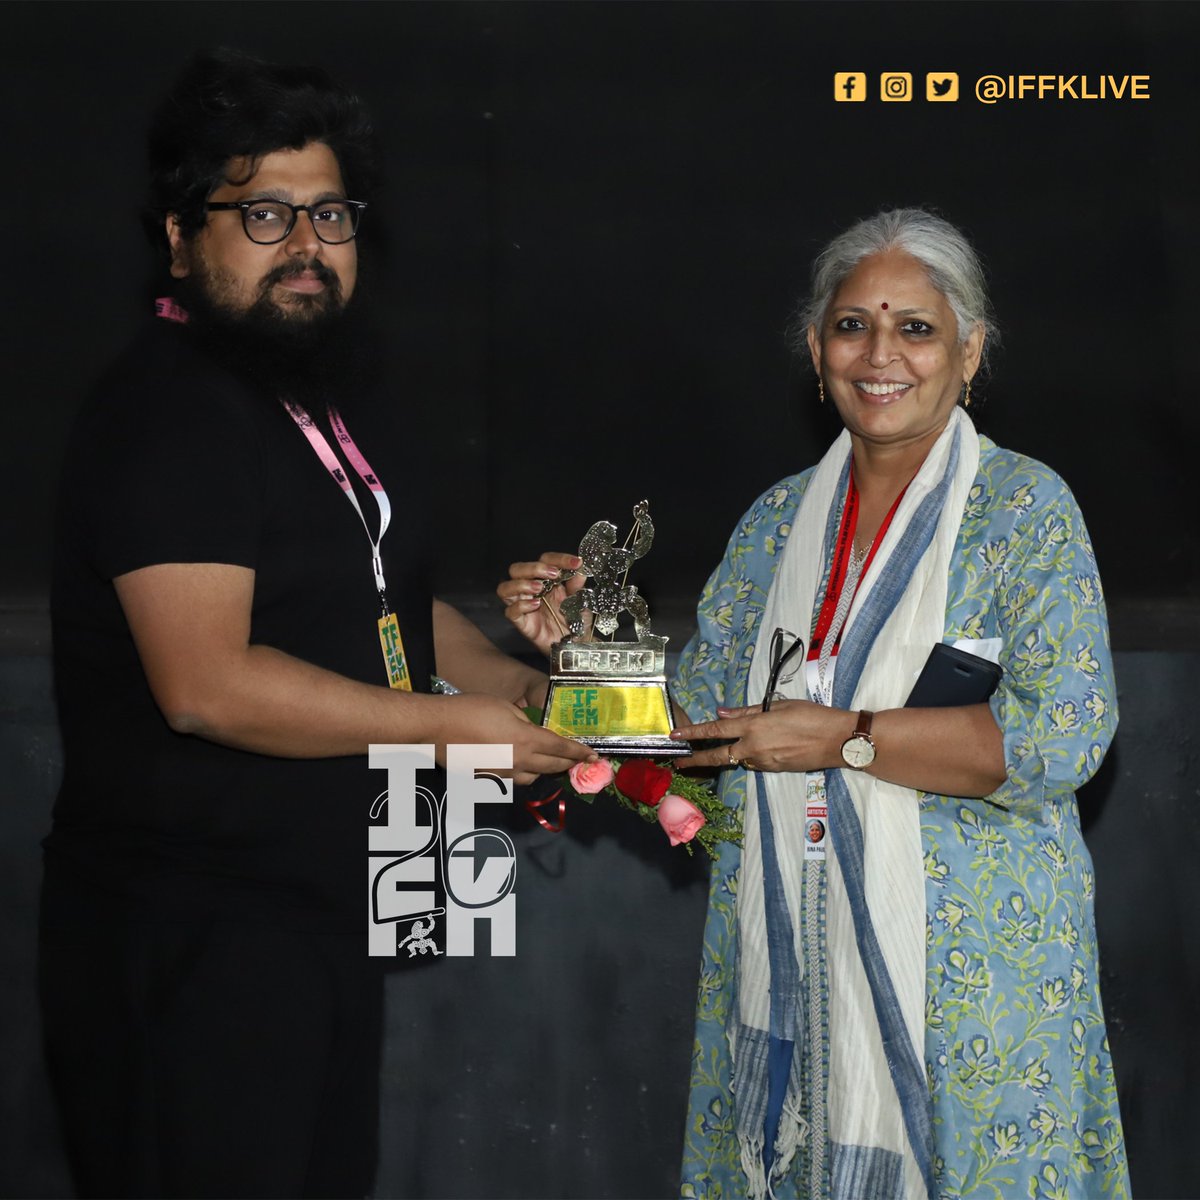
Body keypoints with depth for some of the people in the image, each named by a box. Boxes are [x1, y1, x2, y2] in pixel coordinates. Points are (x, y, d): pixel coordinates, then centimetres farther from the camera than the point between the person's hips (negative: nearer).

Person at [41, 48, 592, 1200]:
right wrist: (451, 725, -19)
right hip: (194, 932, -9)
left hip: (326, 909, 9)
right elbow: (206, 684, -27)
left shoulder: (352, 401, 13)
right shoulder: (164, 411, -18)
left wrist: (522, 688, 8)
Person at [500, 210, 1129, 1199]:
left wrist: (840, 737, -18)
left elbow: (1066, 735, -16)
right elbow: (705, 700, 13)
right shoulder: (779, 518, 10)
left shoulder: (1025, 508, -6)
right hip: (791, 950, 5)